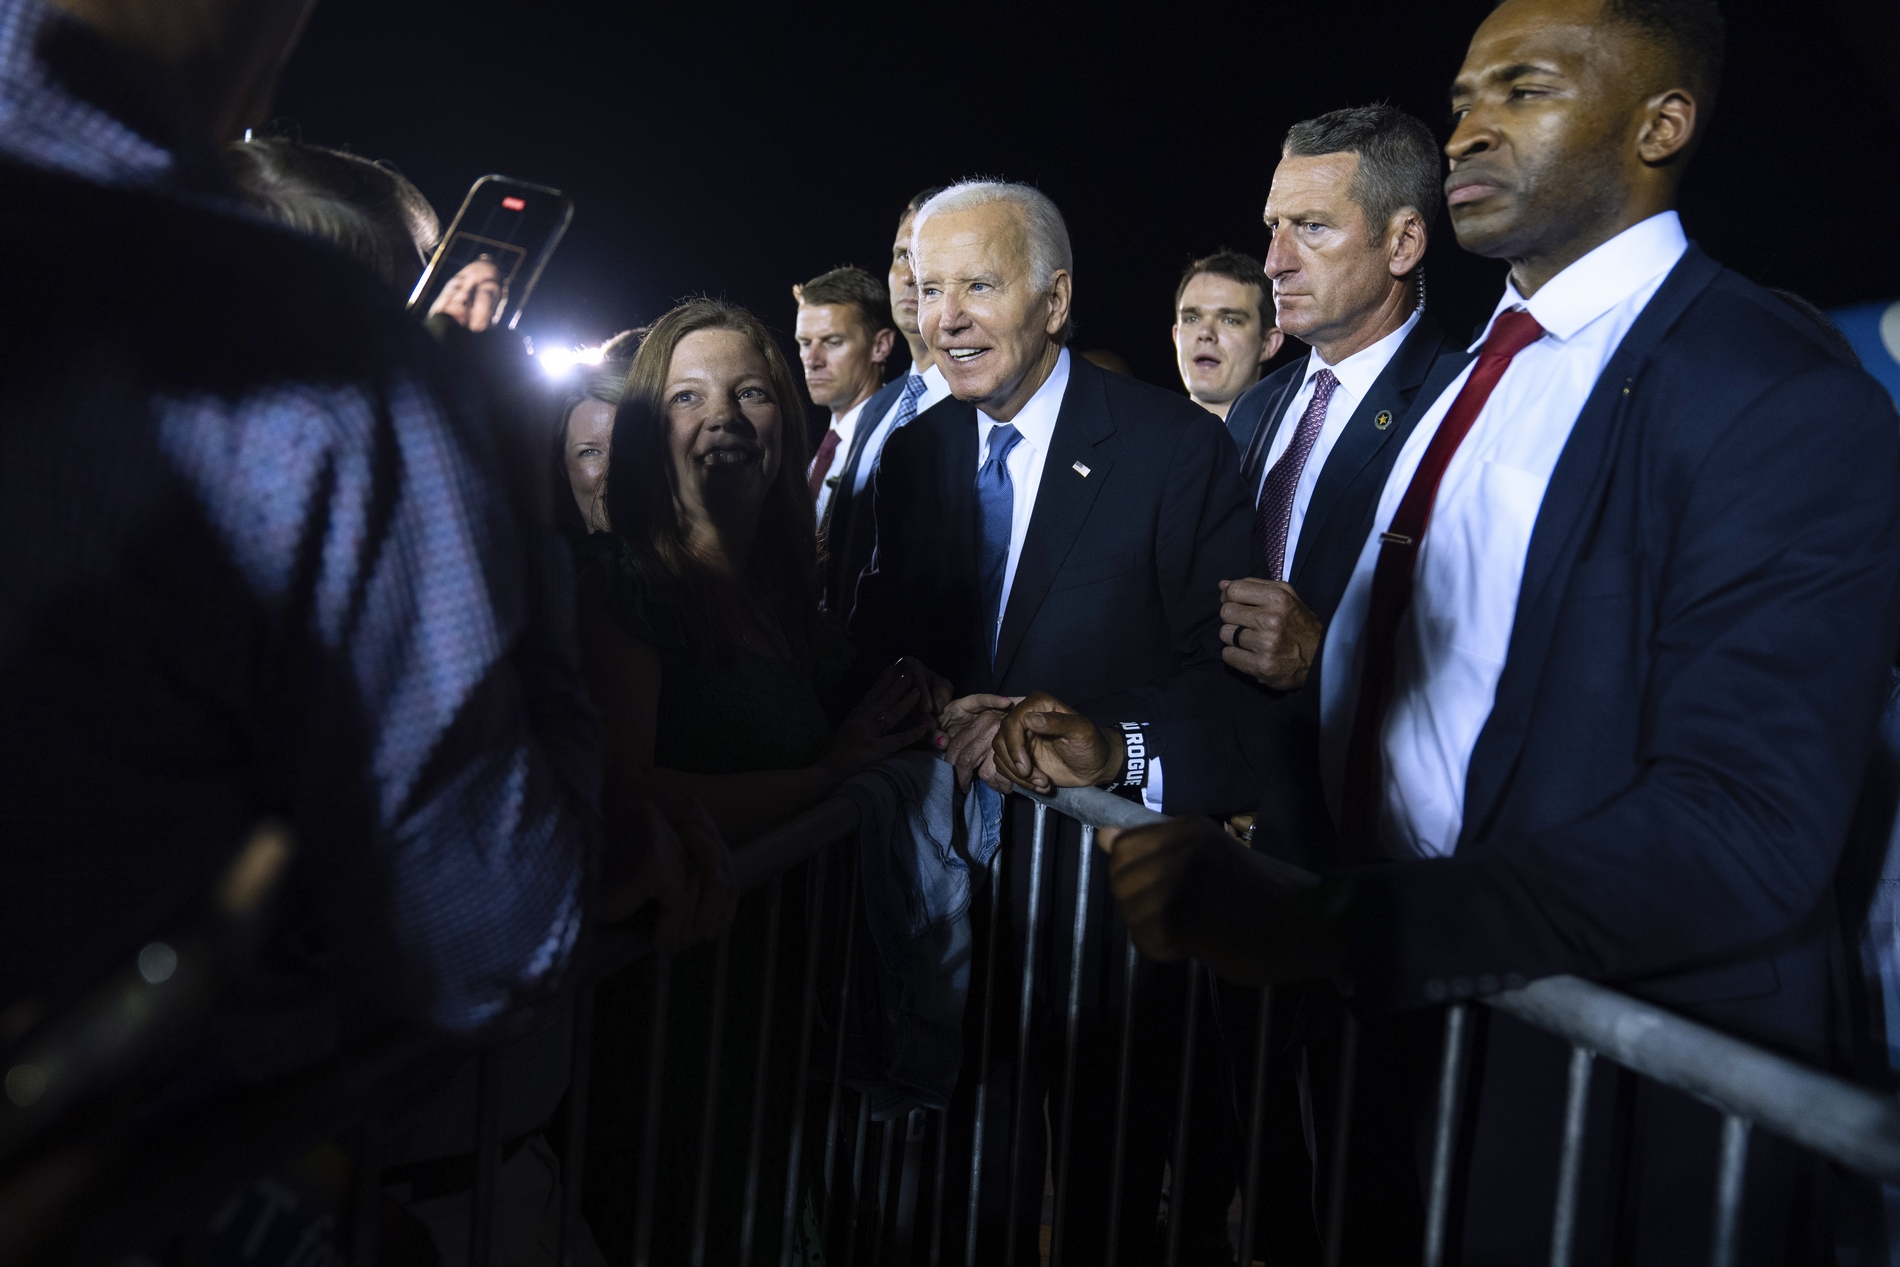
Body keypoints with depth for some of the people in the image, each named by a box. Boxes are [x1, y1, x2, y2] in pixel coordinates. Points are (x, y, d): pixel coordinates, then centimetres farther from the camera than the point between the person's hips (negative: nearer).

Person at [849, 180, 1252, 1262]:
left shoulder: (1178, 445, -11)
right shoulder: (913, 455, 4)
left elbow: (1225, 670, -14)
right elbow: (881, 646, 7)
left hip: (1113, 881, -3)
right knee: (970, 1172, 20)